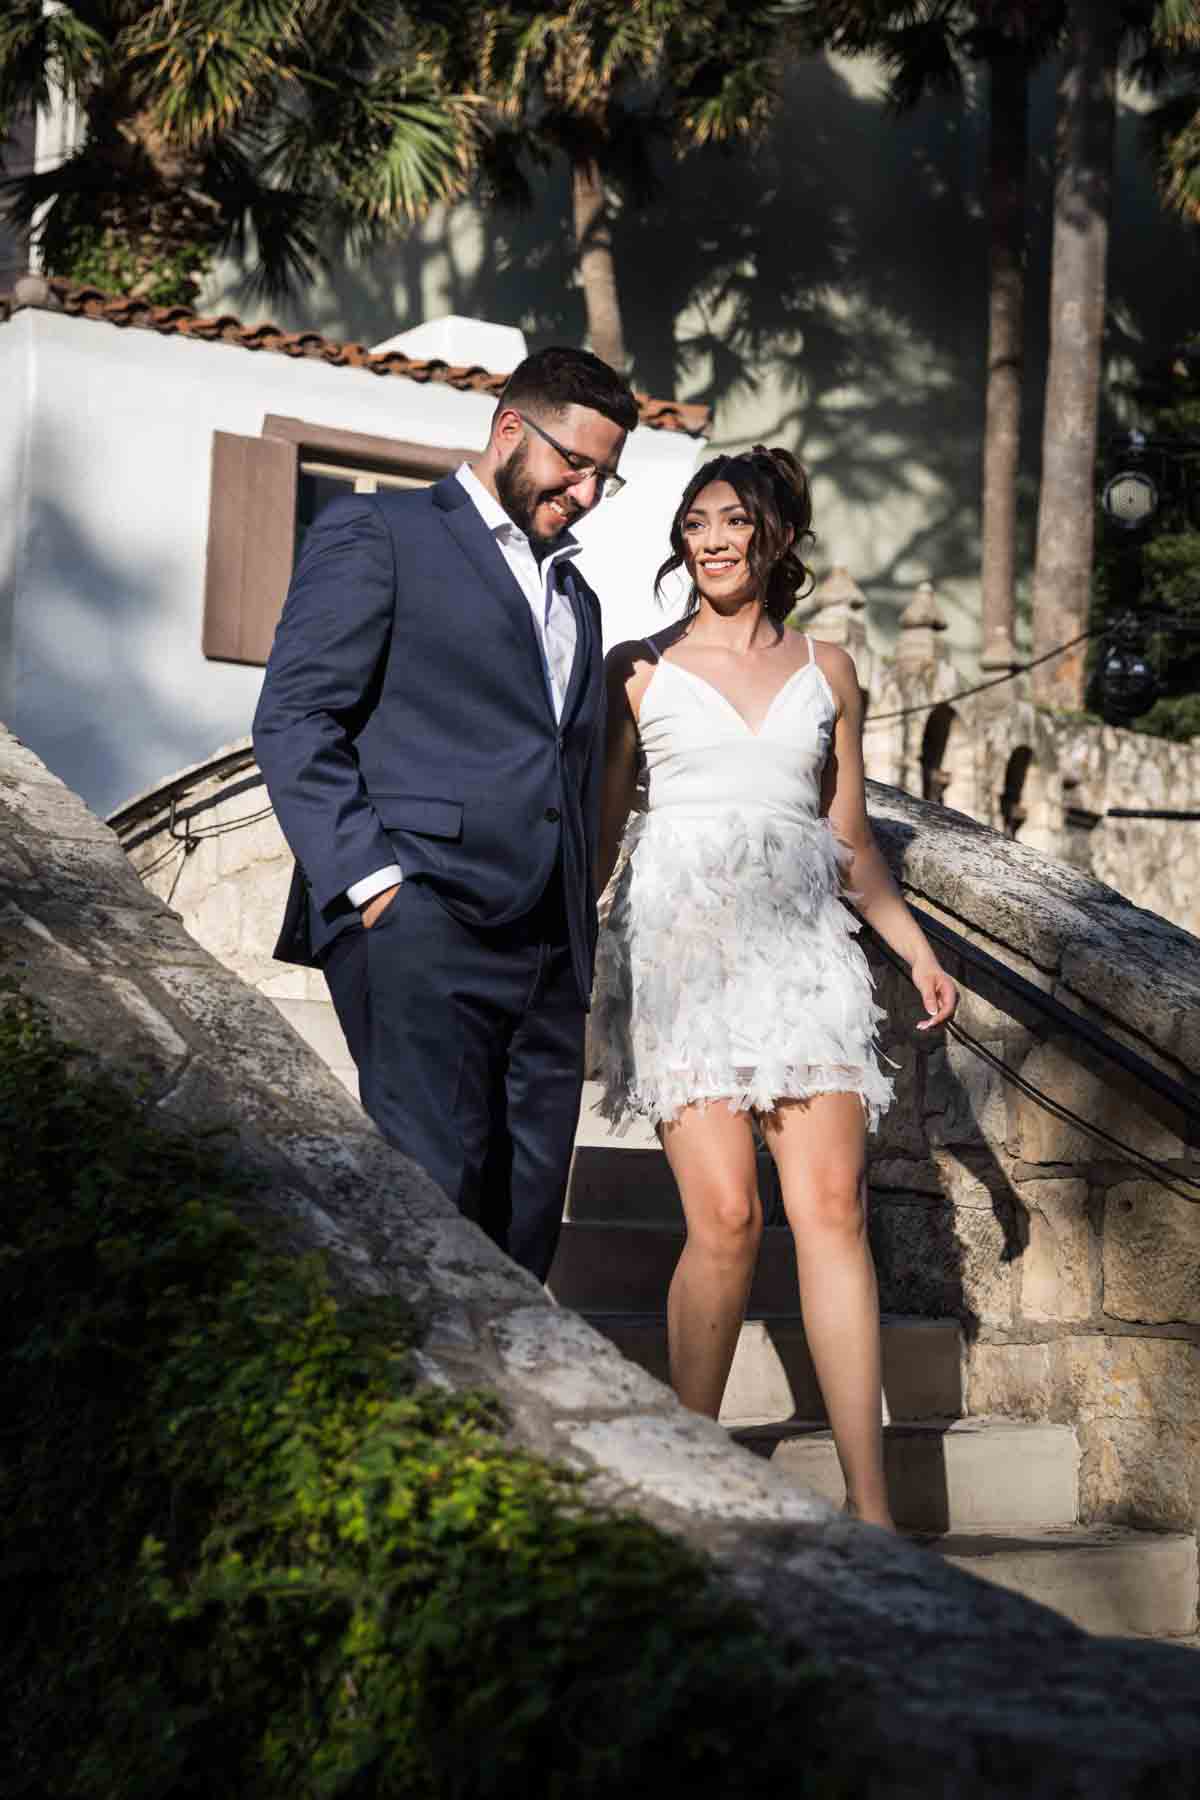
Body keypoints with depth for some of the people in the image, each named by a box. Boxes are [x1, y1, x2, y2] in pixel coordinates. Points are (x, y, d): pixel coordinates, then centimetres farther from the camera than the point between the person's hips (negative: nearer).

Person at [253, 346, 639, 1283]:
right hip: (423, 926, -7)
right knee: (435, 1199, -16)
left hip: (547, 953, 7)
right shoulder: (377, 533, 6)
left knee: (522, 1227, 2)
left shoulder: (578, 599, 28)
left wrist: (581, 949, 17)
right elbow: (294, 718, -4)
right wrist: (371, 880, -14)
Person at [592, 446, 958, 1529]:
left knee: (833, 1207, -10)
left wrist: (918, 948, 9)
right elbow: (601, 825, 11)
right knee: (727, 1218, -13)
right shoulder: (640, 667, 10)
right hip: (681, 942, -2)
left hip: (802, 944, 2)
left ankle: (868, 1507, -10)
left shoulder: (826, 671, 17)